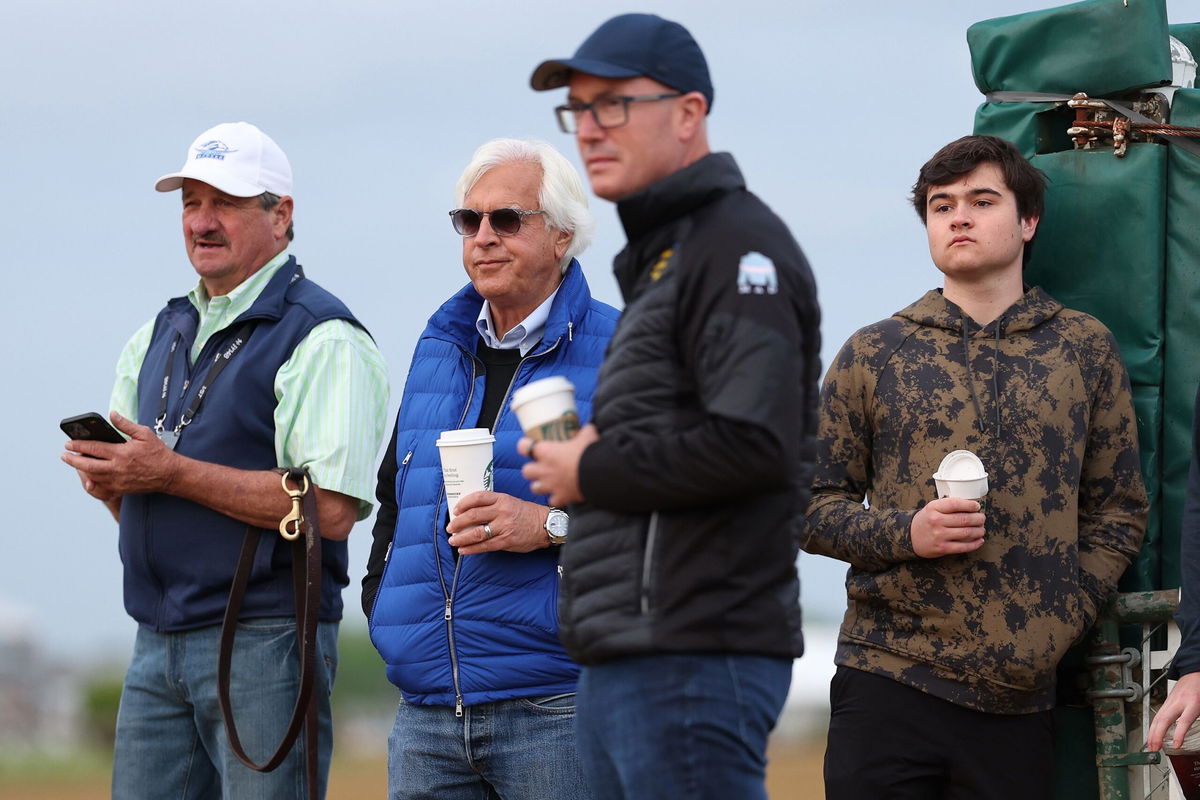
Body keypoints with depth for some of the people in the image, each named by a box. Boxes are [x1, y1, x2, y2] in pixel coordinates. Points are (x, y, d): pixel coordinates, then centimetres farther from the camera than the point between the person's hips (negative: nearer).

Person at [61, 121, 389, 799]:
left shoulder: (323, 340, -7)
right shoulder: (159, 337, 19)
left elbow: (330, 508, -19)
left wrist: (172, 473, -18)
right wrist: (108, 477, -1)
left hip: (265, 644, -7)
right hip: (158, 646, 7)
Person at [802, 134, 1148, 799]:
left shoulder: (1084, 348, 9)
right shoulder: (872, 354, 8)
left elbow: (1118, 512, 10)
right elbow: (813, 507, 8)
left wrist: (1055, 631, -3)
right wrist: (907, 533, -11)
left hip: (1019, 696, 1)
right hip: (886, 689, 0)